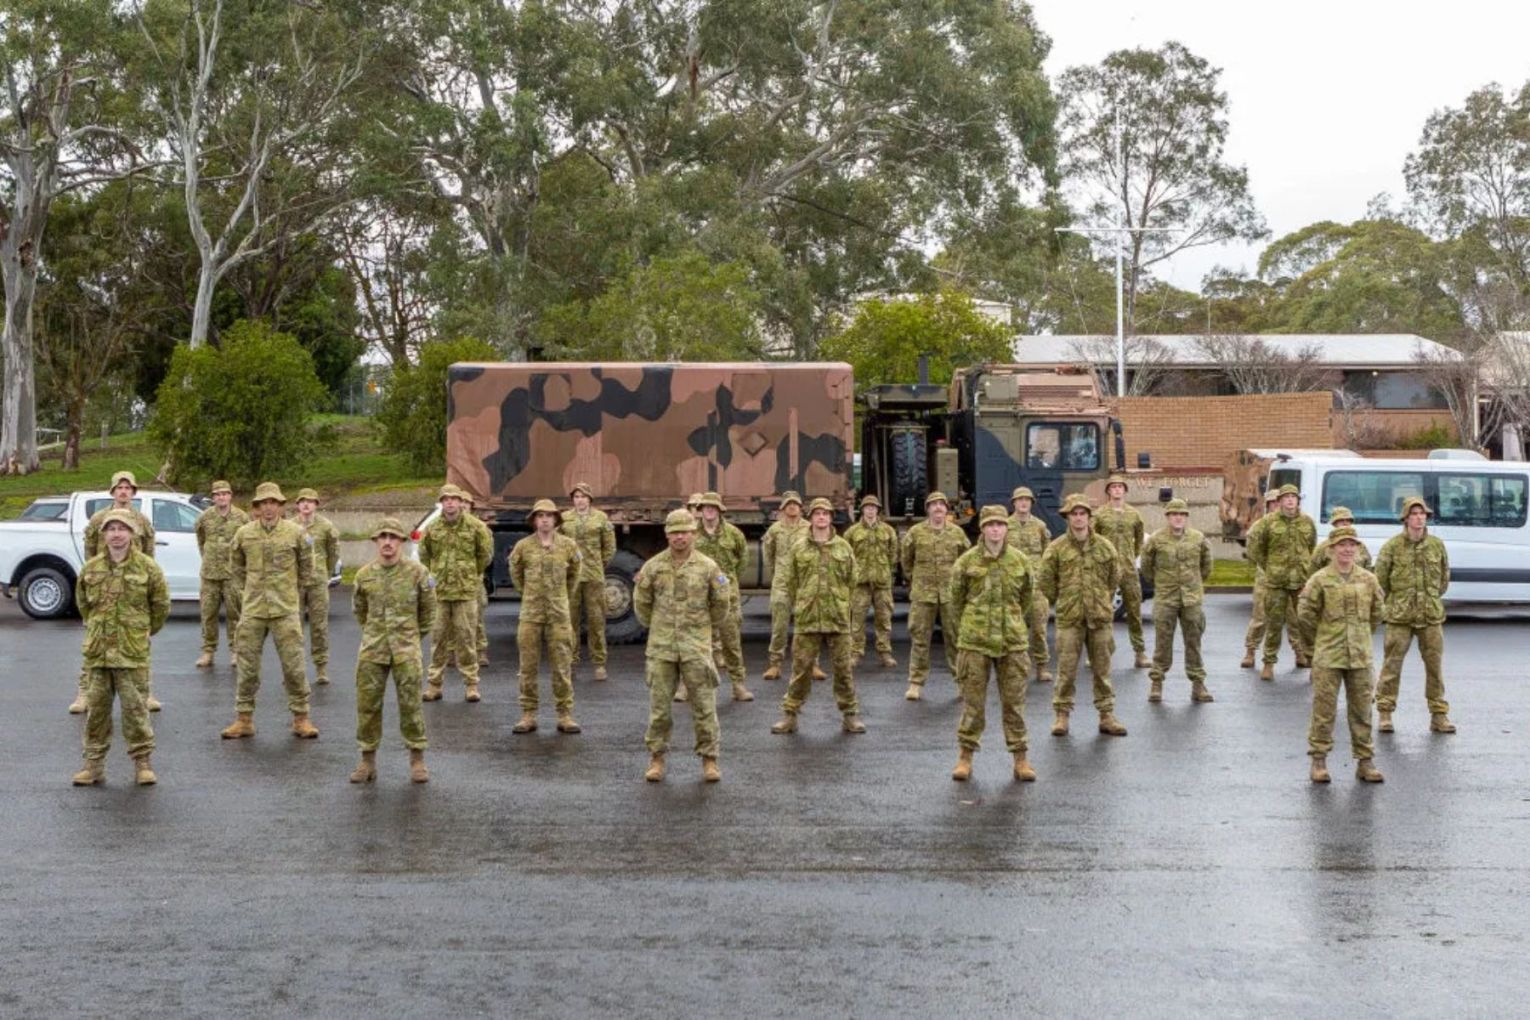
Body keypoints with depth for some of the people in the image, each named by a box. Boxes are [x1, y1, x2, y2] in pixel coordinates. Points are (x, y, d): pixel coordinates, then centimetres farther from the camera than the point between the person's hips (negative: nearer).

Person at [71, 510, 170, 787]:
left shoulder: (147, 567, -4)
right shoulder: (90, 568, 4)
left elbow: (161, 605, 6)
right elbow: (83, 603, 19)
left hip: (133, 652, -3)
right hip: (97, 650, 3)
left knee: (135, 707, -1)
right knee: (96, 706, 8)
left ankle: (142, 761, 7)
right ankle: (94, 762, 15)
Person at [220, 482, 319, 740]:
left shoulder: (295, 533, -2)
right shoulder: (244, 534, 2)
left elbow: (306, 565, 12)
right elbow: (236, 565, 19)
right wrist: (246, 590, 14)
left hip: (285, 610, -2)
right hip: (252, 610, 2)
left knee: (294, 665, -1)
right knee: (248, 666, 6)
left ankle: (301, 718, 9)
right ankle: (244, 719, 15)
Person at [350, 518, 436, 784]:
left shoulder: (417, 573, -5)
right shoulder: (364, 575, 2)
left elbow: (428, 609, 9)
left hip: (406, 651, -2)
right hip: (372, 650, 2)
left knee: (410, 705, -1)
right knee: (367, 705, 4)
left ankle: (417, 760, 10)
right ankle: (368, 761, 14)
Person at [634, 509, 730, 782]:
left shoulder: (708, 567, -2)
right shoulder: (653, 566, 1)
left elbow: (720, 602, 10)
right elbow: (641, 601, 13)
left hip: (697, 647, -1)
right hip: (661, 647, 1)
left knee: (704, 706, 1)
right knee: (659, 706, 4)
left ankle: (709, 760, 9)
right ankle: (656, 759, 14)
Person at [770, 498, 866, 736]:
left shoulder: (843, 547, 4)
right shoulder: (799, 549, 3)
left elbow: (850, 580, 11)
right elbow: (790, 582, 9)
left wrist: (838, 604, 11)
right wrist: (802, 606, 9)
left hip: (838, 619, 1)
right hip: (806, 619, 0)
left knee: (842, 668, 6)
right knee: (801, 668, 2)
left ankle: (850, 714, 16)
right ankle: (790, 714, 11)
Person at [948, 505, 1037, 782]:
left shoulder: (1020, 561, 2)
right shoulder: (966, 562, -3)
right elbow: (957, 601, 8)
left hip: (1012, 642, 1)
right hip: (975, 642, -1)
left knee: (1014, 702, 5)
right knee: (972, 701, 3)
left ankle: (1020, 759, 11)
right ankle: (965, 757, 12)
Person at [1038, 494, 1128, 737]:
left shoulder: (1104, 547, 4)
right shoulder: (1056, 548, -2)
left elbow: (1114, 578, 16)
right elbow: (1047, 582, 4)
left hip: (1100, 617, 2)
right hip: (1069, 619, -2)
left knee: (1102, 670, 8)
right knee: (1066, 670, -1)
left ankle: (1107, 716, 15)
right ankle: (1062, 715, 8)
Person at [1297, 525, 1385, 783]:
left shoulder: (1369, 580, 5)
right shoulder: (1320, 580, -4)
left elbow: (1376, 614, 17)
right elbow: (1306, 613, 2)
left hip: (1360, 656, 3)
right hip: (1327, 657, -3)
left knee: (1362, 710, 7)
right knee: (1324, 708, 0)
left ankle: (1365, 761, 15)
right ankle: (1319, 760, 9)